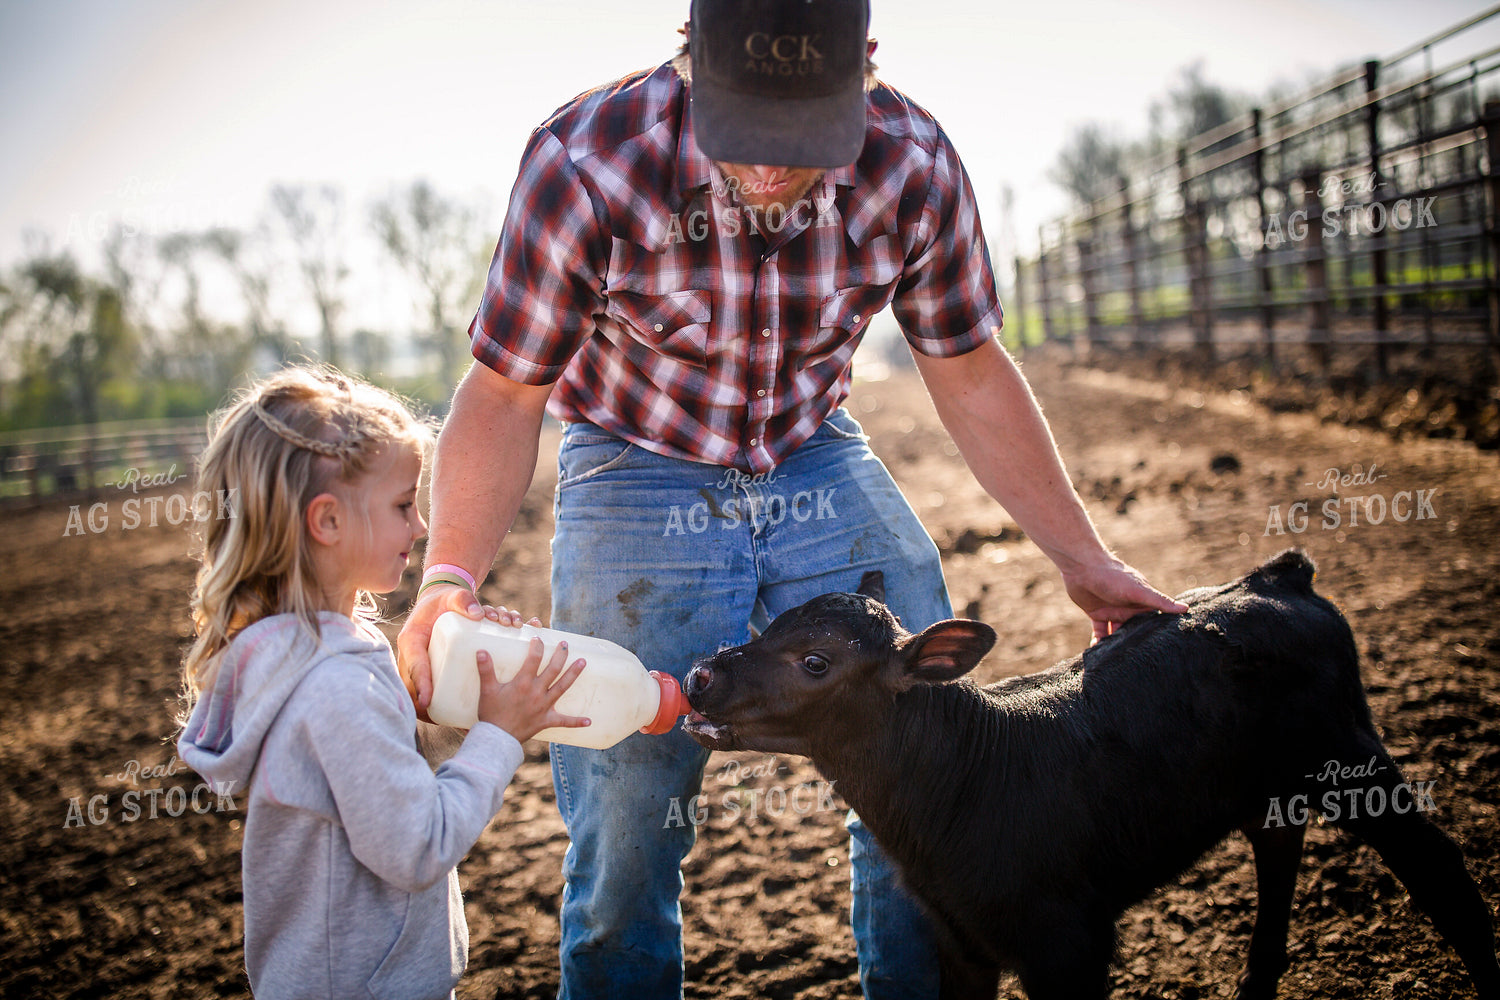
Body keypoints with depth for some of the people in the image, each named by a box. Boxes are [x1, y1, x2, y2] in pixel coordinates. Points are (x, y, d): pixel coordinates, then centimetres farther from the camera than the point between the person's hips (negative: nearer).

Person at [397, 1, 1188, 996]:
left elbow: (969, 372, -4)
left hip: (817, 461, 3)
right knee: (626, 829, -2)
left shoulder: (912, 159, -18)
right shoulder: (585, 160, -26)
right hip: (641, 476, -2)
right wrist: (450, 579, -34)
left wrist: (1086, 560, 1)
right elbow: (505, 393, -18)